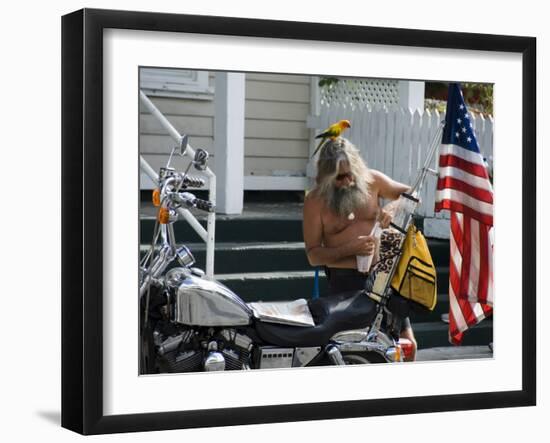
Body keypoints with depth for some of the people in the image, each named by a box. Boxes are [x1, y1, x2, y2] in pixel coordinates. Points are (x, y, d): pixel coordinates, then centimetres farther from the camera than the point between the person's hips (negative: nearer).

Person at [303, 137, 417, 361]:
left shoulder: (372, 180, 2)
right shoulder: (315, 200, -5)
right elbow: (313, 255, -5)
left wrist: (393, 207, -8)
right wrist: (350, 249, -19)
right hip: (344, 280, -3)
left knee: (407, 343, 2)